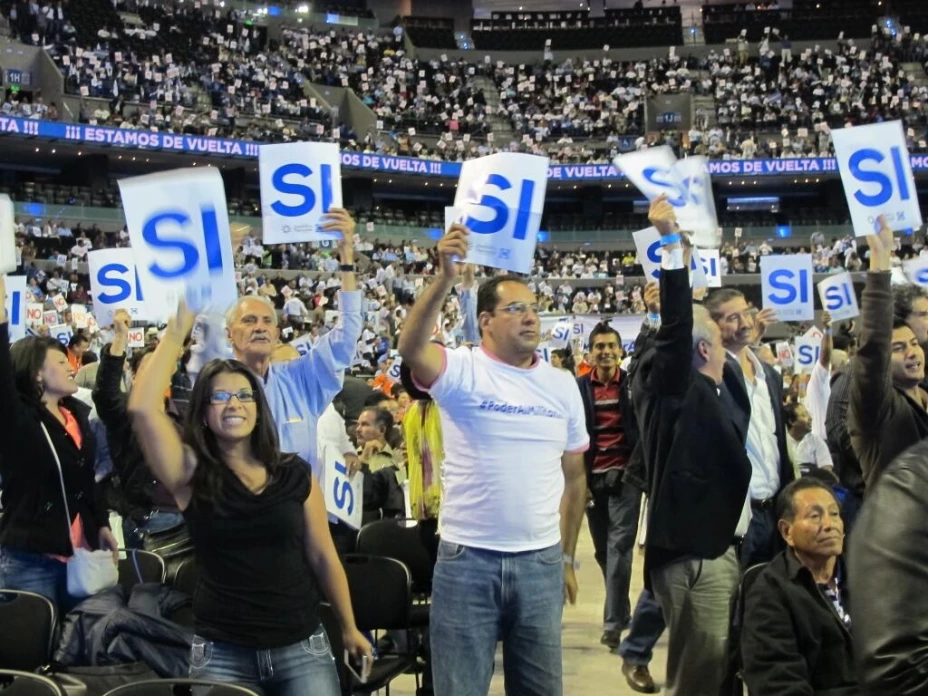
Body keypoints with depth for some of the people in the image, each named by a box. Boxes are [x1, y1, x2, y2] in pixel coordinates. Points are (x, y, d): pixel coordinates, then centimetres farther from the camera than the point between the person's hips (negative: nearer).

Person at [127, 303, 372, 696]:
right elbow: (142, 409, -16)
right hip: (221, 654, -1)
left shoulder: (296, 474, 4)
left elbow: (322, 557, 10)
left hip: (302, 648, 2)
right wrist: (178, 329, -13)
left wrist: (349, 629, 13)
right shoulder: (191, 474, -2)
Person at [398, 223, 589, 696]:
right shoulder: (462, 371, -6)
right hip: (467, 559, -3)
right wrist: (445, 277, -39)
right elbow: (411, 347, -28)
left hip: (541, 562, 4)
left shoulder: (563, 385, 6)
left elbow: (573, 477, 12)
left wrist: (567, 556, 12)